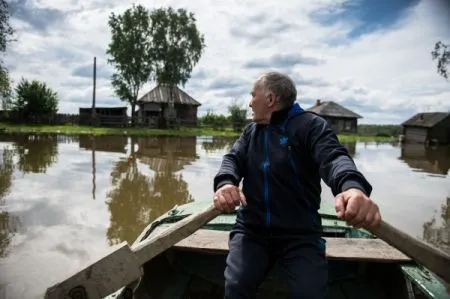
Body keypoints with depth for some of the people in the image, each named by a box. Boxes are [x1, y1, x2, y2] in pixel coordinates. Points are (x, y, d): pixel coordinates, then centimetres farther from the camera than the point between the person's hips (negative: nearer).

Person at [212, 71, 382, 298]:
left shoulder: (310, 124, -4)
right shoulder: (251, 131, 14)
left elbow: (333, 157, -21)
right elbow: (233, 158, 2)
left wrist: (352, 186, -45)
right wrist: (225, 182, -23)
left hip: (300, 235, -3)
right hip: (252, 230, 3)